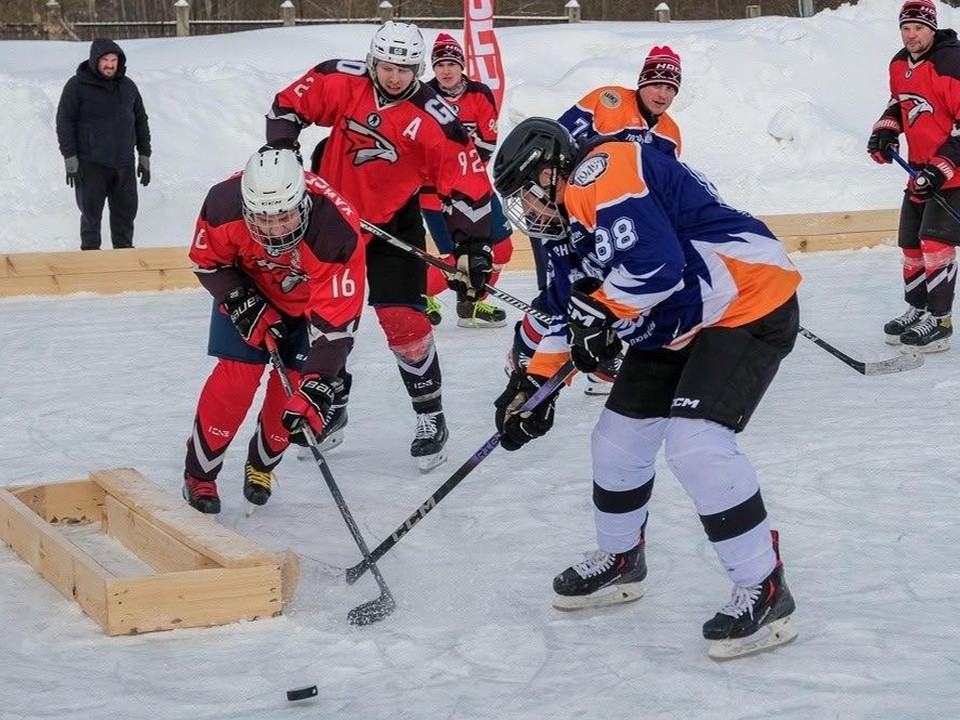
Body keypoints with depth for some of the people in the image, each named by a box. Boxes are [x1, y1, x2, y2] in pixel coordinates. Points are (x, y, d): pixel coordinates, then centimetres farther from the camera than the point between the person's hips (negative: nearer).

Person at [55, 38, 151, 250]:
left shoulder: (128, 86, 11)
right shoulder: (77, 86, -3)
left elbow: (141, 121, 18)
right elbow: (64, 122, -5)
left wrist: (145, 157, 14)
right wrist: (70, 160, -10)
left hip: (124, 164, 4)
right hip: (91, 165, -4)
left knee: (126, 212, 7)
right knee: (91, 213, 1)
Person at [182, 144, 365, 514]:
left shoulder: (338, 231, -42)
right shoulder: (224, 203, -35)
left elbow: (336, 319, -38)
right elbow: (207, 261, -13)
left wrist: (318, 385, -44)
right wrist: (242, 302, -25)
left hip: (314, 296, 0)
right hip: (250, 287, 1)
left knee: (293, 383, -5)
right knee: (237, 375, -11)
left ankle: (262, 465, 23)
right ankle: (199, 474, 4)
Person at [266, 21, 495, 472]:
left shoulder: (433, 119, -18)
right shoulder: (340, 83, -12)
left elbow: (466, 185, -17)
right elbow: (289, 105, 2)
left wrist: (473, 245, -21)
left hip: (394, 223, -3)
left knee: (404, 323, -10)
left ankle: (431, 418, 5)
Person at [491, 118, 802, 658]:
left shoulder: (601, 174, -19)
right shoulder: (573, 221, 13)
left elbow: (655, 263, -30)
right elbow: (570, 312, 21)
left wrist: (601, 312, -16)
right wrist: (535, 382, 15)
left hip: (750, 304, -11)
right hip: (676, 328, 11)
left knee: (695, 442, -22)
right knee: (618, 439, 12)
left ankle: (765, 592, -10)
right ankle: (620, 560, 35)